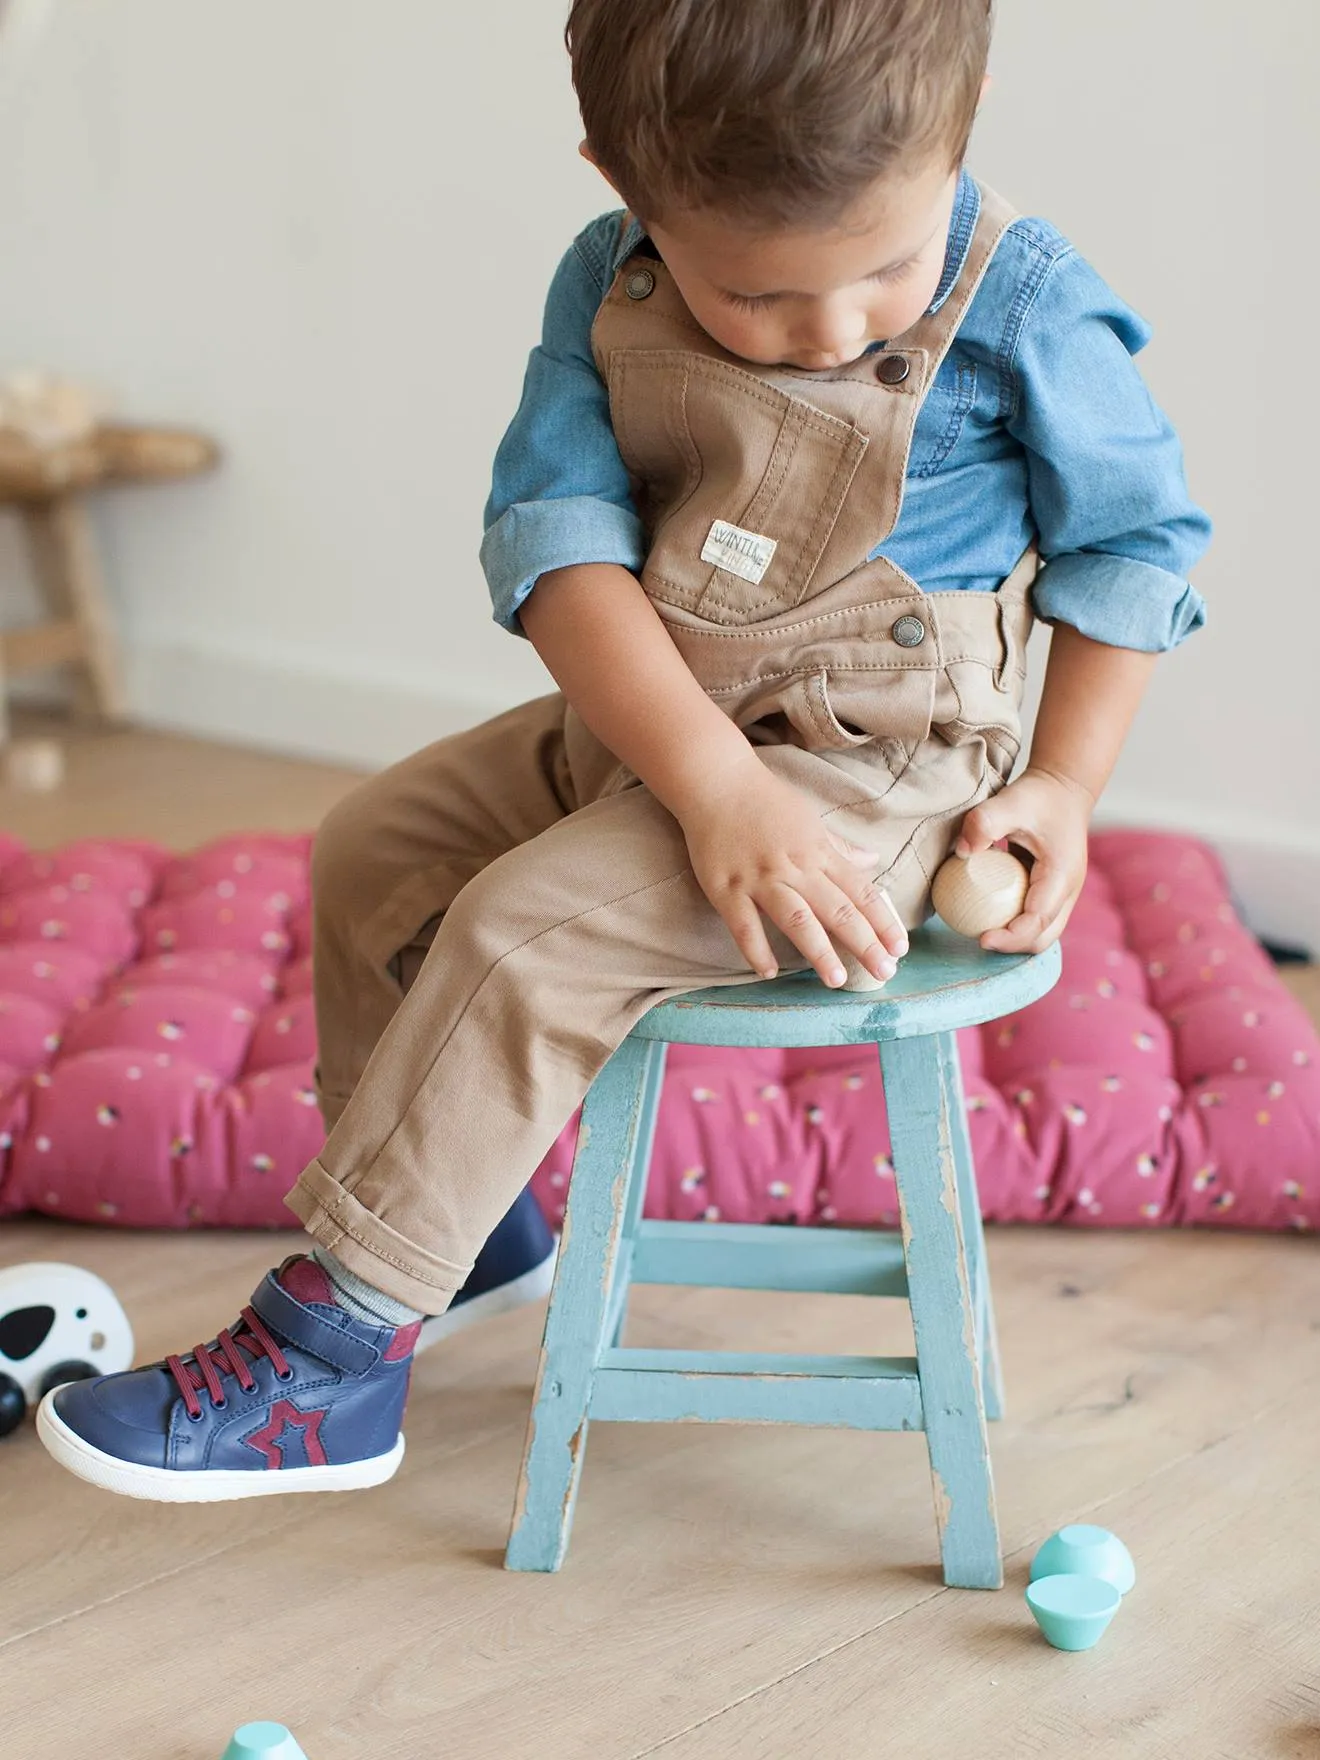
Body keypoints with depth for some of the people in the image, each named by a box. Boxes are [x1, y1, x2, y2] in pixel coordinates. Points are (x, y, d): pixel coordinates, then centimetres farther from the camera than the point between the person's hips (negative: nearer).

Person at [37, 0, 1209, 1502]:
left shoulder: (1028, 316, -18)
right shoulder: (608, 282, -8)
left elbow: (1137, 543, -3)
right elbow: (550, 530, -17)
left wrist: (1064, 784, -10)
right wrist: (716, 786, -28)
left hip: (867, 770, -6)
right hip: (638, 728, 7)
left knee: (527, 931, -23)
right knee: (374, 851, 8)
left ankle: (329, 1364, -14)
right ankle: (465, 1217, 25)